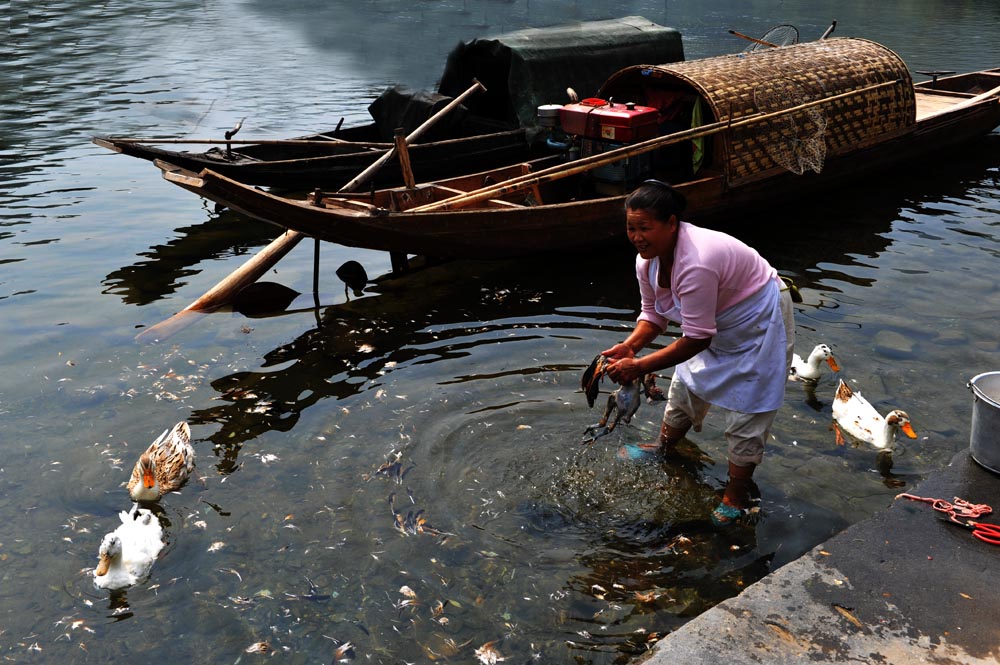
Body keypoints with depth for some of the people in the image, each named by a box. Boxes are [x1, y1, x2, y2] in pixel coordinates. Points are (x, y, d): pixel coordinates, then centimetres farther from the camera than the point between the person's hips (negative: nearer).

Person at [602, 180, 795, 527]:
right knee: (687, 384, 21)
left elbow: (696, 339, -37)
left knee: (747, 407, -2)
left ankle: (737, 494, 12)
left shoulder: (696, 264, -41)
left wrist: (638, 366, -35)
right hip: (716, 322, 9)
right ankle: (663, 449, 43)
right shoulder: (648, 260, -13)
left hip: (759, 322, -9)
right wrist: (629, 346, -21)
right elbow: (653, 315, -1)